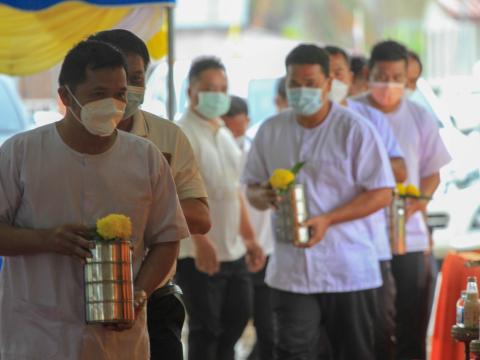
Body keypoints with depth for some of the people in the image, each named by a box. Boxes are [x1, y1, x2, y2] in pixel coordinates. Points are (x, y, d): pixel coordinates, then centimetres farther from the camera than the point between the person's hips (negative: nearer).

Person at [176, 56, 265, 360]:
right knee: (205, 329, -1)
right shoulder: (183, 135, -14)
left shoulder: (225, 135, 14)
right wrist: (201, 240, -32)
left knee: (238, 317, 15)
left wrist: (249, 237, 18)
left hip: (233, 249, 8)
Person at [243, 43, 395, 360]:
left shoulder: (354, 130, -6)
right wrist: (262, 197, -11)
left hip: (348, 270, -2)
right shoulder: (271, 131, 7)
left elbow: (382, 193, -8)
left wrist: (327, 220, -19)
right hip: (291, 271, 3)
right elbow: (252, 186, 15)